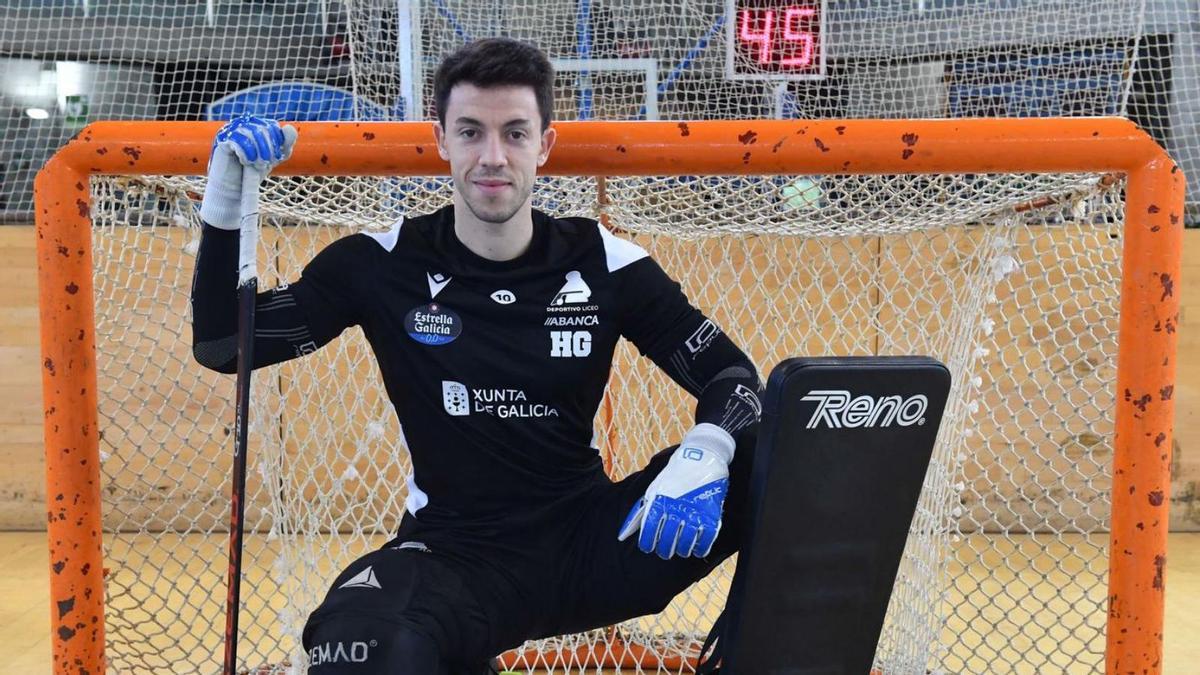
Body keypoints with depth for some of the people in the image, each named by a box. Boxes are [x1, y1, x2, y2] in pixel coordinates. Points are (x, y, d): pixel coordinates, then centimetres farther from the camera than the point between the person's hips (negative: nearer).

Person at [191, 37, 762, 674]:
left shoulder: (603, 263, -1)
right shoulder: (383, 264, -2)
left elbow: (730, 373, -1)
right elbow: (221, 346, 0)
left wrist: (705, 453, -23)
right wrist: (227, 198, -12)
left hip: (589, 543, 2)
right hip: (453, 556, -1)